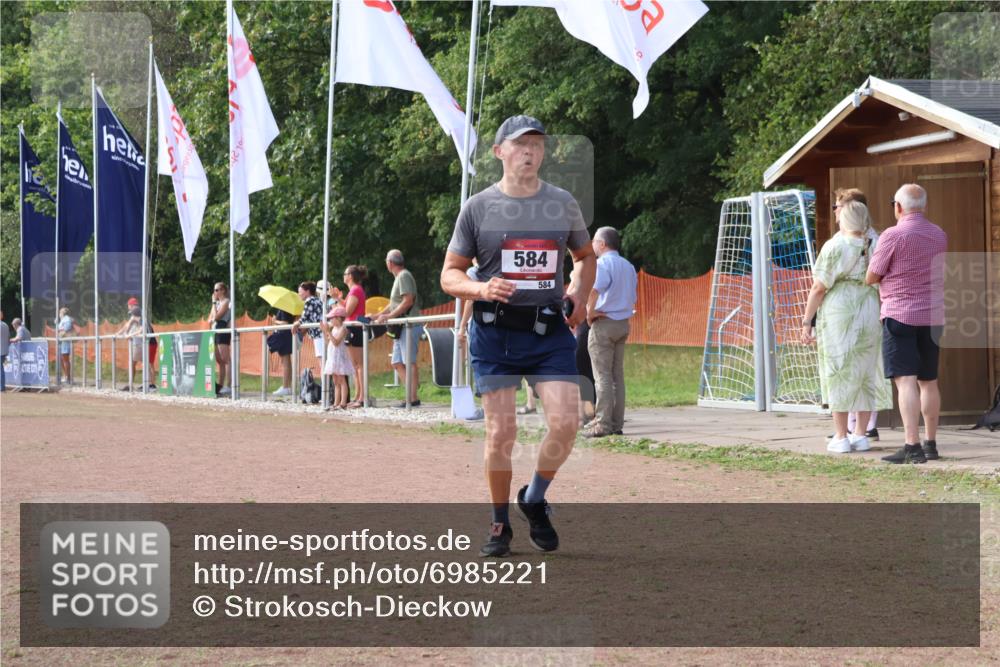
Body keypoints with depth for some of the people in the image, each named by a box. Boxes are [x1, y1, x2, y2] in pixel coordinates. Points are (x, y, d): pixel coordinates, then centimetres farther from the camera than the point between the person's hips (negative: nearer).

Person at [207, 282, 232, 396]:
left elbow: (216, 316, -16)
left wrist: (214, 303, -7)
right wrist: (212, 320, -2)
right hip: (216, 332, 9)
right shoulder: (217, 303, 20)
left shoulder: (225, 302, -6)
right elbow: (210, 319, 21)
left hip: (223, 332, -9)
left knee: (225, 360, -13)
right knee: (219, 361, 9)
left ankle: (228, 386, -17)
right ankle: (220, 386, 10)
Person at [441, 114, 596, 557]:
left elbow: (585, 256, 24)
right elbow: (449, 275, 3)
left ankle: (535, 499, 15)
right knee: (501, 431, -3)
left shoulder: (564, 204, 8)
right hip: (495, 332, -2)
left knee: (565, 423, -12)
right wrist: (480, 289, -18)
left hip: (550, 330, 2)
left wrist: (580, 294, 5)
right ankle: (500, 525, 14)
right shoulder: (478, 207, 1)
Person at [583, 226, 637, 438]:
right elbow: (632, 296, 19)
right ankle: (617, 423, 11)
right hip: (623, 323, 8)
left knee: (603, 376, -6)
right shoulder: (628, 266, 14)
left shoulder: (602, 264, -12)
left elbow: (593, 290, -30)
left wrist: (590, 313, -18)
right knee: (618, 375, 10)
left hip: (603, 323, -8)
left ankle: (603, 424, -7)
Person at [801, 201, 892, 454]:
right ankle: (860, 435, 12)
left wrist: (807, 321, -4)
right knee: (865, 373, 11)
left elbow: (819, 288, -9)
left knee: (839, 374, 1)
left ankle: (841, 437, 1)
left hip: (838, 312, -4)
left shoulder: (834, 246, -7)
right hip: (869, 313, 4)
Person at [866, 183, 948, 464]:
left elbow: (871, 278, -6)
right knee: (929, 381, 14)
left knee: (906, 381, -10)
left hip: (900, 315, -6)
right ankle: (931, 443, 20)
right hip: (932, 316, 6)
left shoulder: (893, 236, -12)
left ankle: (912, 446, -17)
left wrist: (886, 274, 16)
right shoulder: (939, 235, 8)